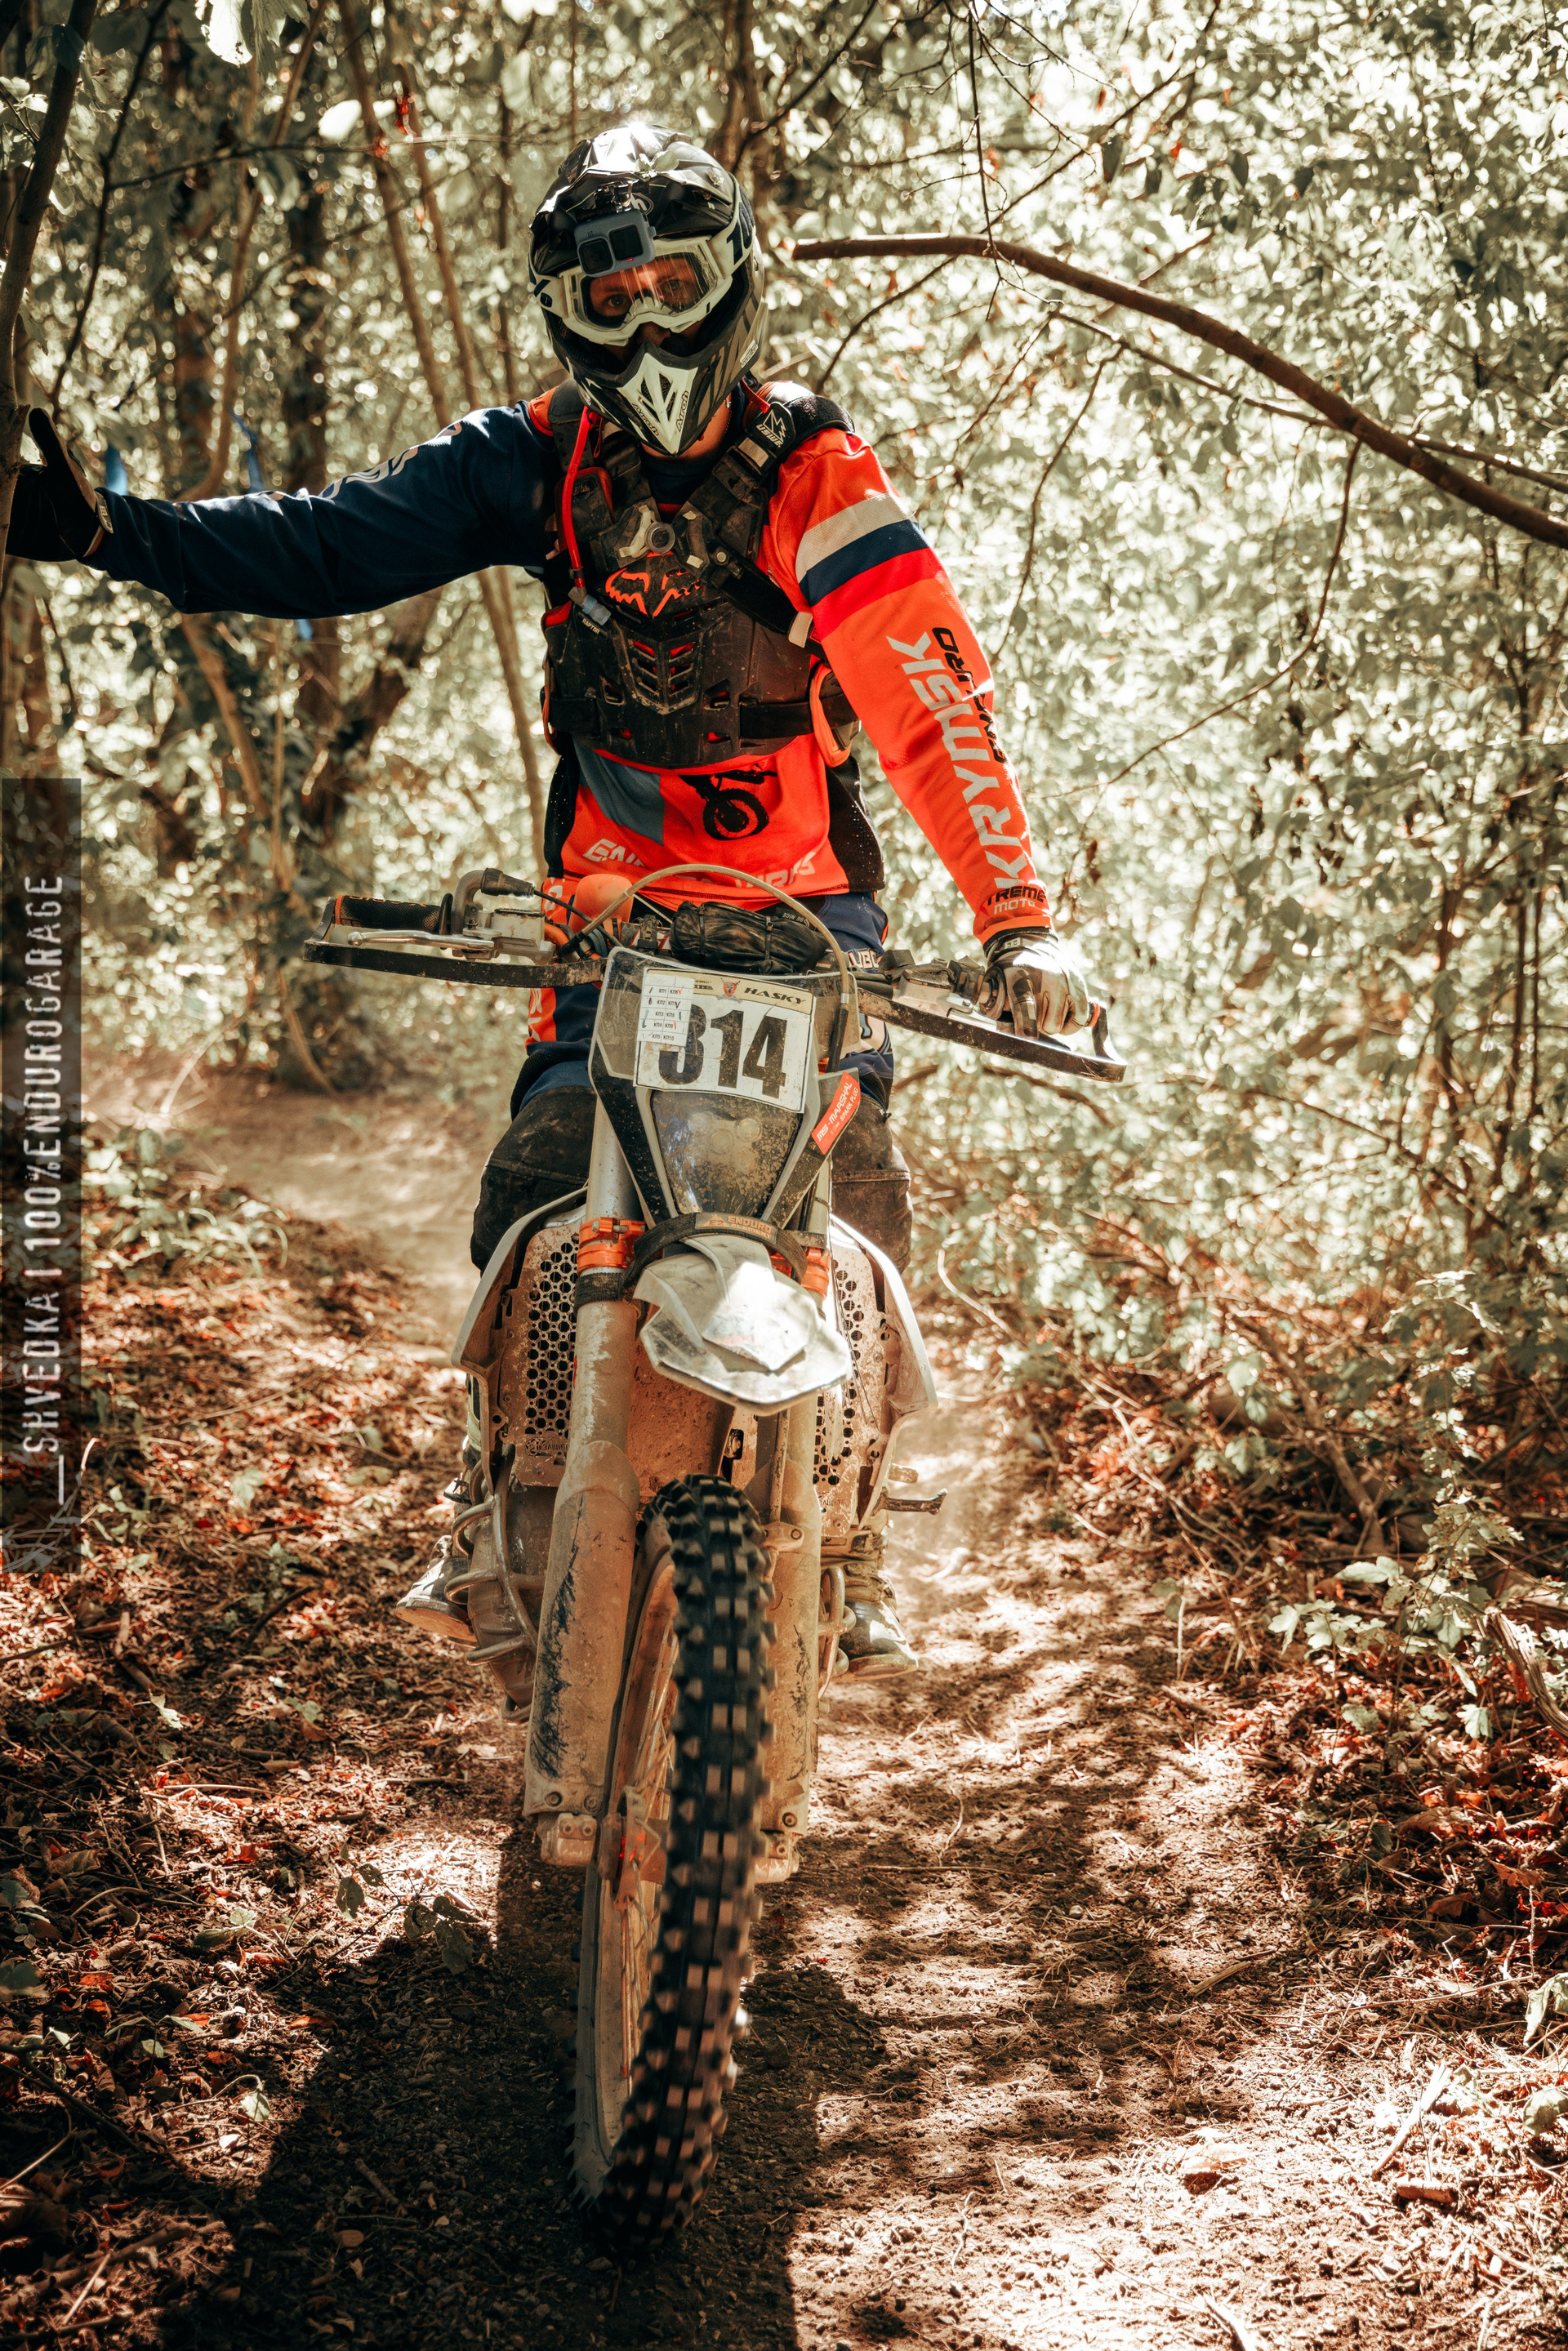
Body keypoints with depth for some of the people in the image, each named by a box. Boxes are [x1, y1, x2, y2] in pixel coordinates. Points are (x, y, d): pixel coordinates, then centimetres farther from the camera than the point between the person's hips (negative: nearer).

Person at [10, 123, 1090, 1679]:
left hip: (804, 885, -2)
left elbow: (934, 699, -19)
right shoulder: (535, 462, 0)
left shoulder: (810, 469, -10)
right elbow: (327, 548, -7)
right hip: (615, 892, 2)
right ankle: (494, 1494, 12)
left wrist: (1015, 916, -30)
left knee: (852, 1189, -11)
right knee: (536, 1188, -9)